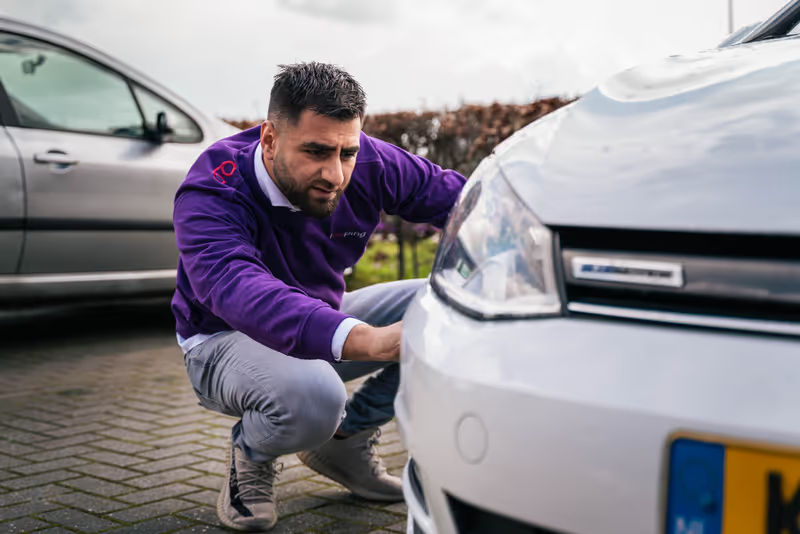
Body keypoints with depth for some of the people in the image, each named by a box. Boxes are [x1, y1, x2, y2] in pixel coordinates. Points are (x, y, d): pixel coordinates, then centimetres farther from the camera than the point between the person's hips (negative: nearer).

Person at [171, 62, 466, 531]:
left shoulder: (370, 164, -16)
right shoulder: (209, 197, -32)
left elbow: (457, 196, -8)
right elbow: (237, 288, -51)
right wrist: (364, 340, -67)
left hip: (326, 324, 6)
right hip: (227, 340, -6)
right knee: (311, 397, -40)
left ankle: (347, 439, 5)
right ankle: (250, 457, -1)